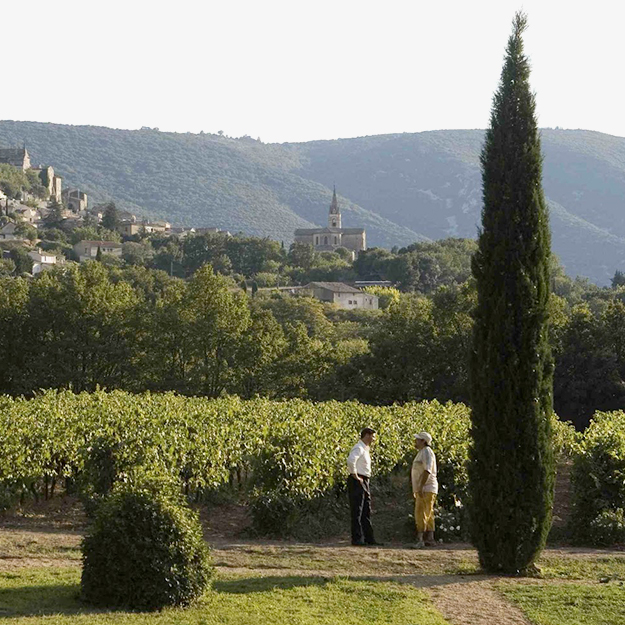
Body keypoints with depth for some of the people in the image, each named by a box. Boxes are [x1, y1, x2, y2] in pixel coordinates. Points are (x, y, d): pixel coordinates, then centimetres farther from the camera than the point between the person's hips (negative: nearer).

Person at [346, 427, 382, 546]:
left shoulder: (365, 449, 18)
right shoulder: (358, 448, -13)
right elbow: (350, 461, -31)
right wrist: (355, 476, -22)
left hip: (365, 483, 10)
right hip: (357, 483, -10)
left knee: (366, 512, 11)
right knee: (357, 511, -7)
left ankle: (369, 538, 15)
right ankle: (357, 539, -7)